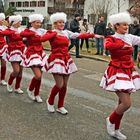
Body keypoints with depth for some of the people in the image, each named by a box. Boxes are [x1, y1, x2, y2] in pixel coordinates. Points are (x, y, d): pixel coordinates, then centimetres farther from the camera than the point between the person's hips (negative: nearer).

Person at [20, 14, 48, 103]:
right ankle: (30, 89, 12)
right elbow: (22, 34, -30)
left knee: (39, 76, 8)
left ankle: (37, 94, 23)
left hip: (40, 54, 6)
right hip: (31, 54, -6)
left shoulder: (41, 31, 9)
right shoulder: (28, 31, -7)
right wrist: (33, 33, -39)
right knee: (38, 76, -16)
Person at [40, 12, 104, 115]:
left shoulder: (66, 32, 12)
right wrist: (55, 33, -16)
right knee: (59, 85, -10)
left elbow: (79, 35, 7)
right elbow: (42, 39, -25)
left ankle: (60, 106, 21)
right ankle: (50, 101, 17)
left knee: (65, 85, 7)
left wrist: (93, 35, 1)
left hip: (66, 60, 6)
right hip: (56, 60, -6)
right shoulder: (51, 33, -4)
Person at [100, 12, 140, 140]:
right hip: (117, 72, -6)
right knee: (126, 103, -14)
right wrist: (123, 45, -27)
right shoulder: (111, 38, -10)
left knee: (123, 102, 13)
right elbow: (108, 45, -33)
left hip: (128, 72, 6)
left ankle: (116, 129, 28)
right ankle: (111, 120, 14)